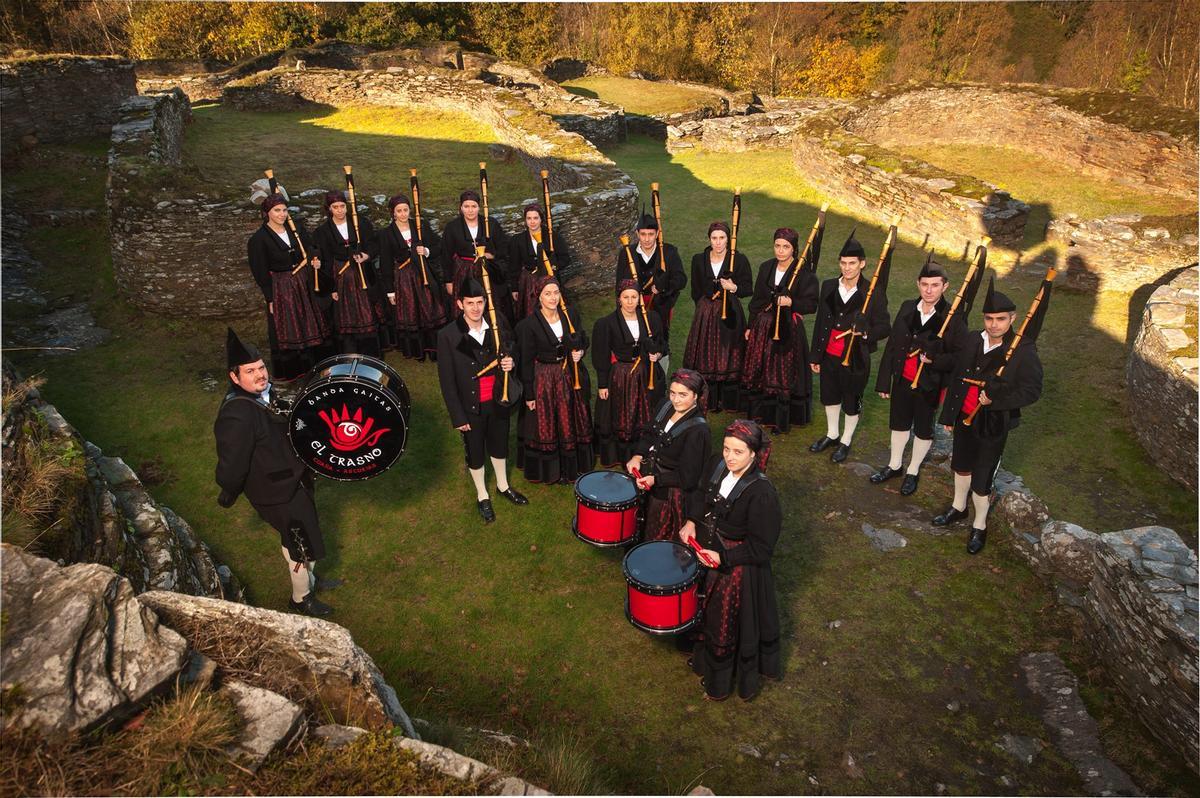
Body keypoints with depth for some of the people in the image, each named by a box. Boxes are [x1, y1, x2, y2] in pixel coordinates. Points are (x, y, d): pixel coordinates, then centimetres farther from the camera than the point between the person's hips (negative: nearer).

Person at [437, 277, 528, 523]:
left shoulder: (499, 324, -9)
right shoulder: (448, 336, -19)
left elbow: (510, 352, 8)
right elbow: (447, 380, -14)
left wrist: (510, 362, -17)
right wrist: (458, 417, -13)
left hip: (498, 400, 3)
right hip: (471, 406, -3)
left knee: (499, 445, 23)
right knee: (475, 453, 17)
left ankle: (503, 485, 49)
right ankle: (482, 496, 39)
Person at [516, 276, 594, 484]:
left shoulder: (570, 314, -5)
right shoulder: (529, 325, -17)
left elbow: (584, 339, 12)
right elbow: (526, 362, -12)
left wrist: (580, 352, -11)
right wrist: (529, 395, -9)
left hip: (571, 376, 4)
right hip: (544, 380, -4)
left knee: (573, 423, 18)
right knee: (545, 425, 9)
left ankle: (574, 465, 38)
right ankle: (549, 469, 29)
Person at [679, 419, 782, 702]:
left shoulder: (762, 493, -31)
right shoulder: (716, 464, -11)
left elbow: (760, 548, -23)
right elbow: (701, 494, 10)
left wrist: (722, 557, -24)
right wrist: (692, 521, -4)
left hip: (738, 568, -6)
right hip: (704, 551, 7)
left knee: (731, 624, 16)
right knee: (707, 612, 29)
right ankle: (705, 659, 57)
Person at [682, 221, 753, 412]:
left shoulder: (739, 260, -4)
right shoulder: (699, 260, 3)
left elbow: (748, 289, -1)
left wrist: (734, 288, -19)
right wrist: (705, 306, 7)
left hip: (730, 314, -2)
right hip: (705, 315, 2)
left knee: (729, 358, 3)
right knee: (706, 358, 5)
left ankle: (729, 401, 13)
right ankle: (711, 401, 15)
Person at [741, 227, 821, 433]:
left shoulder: (804, 273, -10)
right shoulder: (765, 268, 5)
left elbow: (811, 304, -9)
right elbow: (756, 299, 11)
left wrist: (791, 303, -26)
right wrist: (750, 326, 12)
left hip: (789, 329, -5)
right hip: (763, 326, 5)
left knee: (784, 374, 3)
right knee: (760, 371, 13)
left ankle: (782, 419, 16)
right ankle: (761, 413, 30)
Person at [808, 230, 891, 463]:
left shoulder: (874, 293, -13)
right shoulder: (829, 287, -1)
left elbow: (885, 327, -8)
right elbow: (820, 322, 5)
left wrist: (865, 332, -30)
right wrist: (815, 356, 7)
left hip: (856, 359, -4)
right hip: (829, 354, 4)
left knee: (852, 402, 13)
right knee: (830, 396, 20)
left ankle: (846, 441, 34)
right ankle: (832, 435, 42)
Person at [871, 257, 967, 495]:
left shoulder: (954, 317, -17)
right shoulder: (907, 308, -5)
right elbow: (891, 346, 0)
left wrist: (934, 360, -27)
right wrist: (884, 381, 2)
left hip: (930, 385, -4)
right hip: (902, 379, 4)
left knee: (923, 429, 17)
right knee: (899, 423, 21)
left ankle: (913, 472, 38)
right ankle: (895, 465, 43)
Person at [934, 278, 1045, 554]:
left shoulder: (1024, 351, -19)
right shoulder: (972, 341, -5)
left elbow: (1032, 391, -15)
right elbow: (956, 378, 3)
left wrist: (996, 398, -27)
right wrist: (948, 414, 8)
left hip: (993, 425, -5)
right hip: (964, 418, 5)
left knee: (981, 480, 6)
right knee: (961, 466, 25)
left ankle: (980, 525, 30)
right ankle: (958, 508, 49)